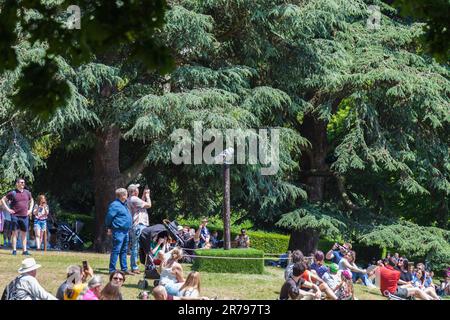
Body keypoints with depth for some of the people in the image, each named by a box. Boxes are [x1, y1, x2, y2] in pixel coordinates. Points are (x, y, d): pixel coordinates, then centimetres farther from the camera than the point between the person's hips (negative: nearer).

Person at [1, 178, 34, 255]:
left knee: (24, 233, 6)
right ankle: (14, 250, 0)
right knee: (14, 232, -2)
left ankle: (24, 250, 9)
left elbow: (31, 201, 28)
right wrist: (8, 209, -6)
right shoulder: (13, 193, -2)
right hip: (15, 216, -4)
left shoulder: (27, 193, 10)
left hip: (25, 216, 4)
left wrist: (30, 209, 14)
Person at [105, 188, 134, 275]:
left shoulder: (124, 204, 15)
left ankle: (124, 269, 20)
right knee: (116, 250, -7)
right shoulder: (115, 205, -14)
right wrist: (109, 228, -8)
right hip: (119, 231, -9)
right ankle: (112, 270, -4)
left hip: (125, 231, 9)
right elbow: (109, 216, -14)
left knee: (124, 251, 14)